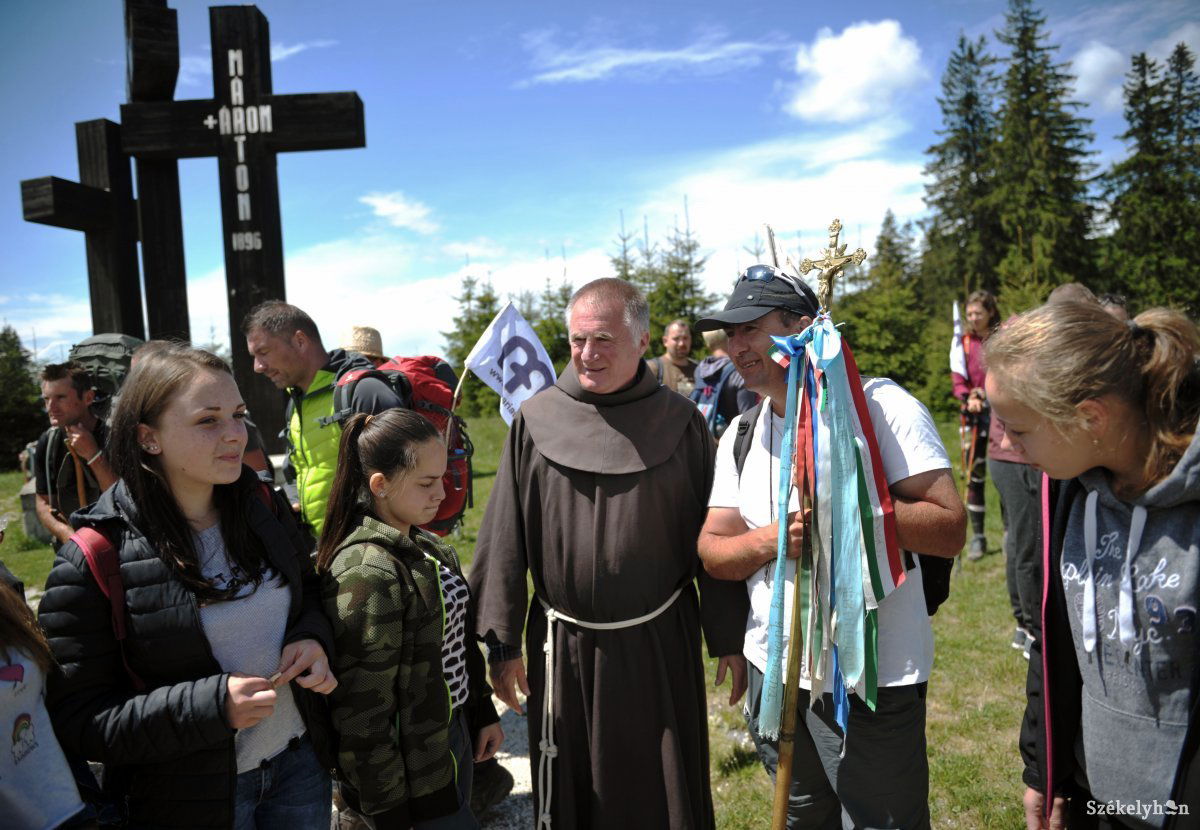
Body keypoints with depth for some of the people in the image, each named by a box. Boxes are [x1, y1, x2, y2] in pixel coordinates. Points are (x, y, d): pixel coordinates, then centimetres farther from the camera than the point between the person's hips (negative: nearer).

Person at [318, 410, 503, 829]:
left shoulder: (424, 547, 1)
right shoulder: (367, 573, -26)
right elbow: (363, 712, -22)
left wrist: (484, 712, 15)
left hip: (452, 739, 8)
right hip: (413, 769, -8)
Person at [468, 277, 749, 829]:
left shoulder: (680, 422, -4)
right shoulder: (535, 422, -4)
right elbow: (505, 538, -1)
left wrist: (727, 637, 1)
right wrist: (502, 642, -1)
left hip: (662, 641, 0)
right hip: (564, 644, 1)